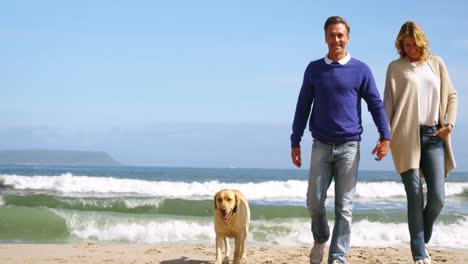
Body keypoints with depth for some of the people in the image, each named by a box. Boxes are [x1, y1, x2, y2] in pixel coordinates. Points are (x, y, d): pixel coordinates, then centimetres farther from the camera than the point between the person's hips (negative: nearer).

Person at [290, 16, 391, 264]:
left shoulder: (361, 70, 2)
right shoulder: (314, 69, 7)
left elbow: (376, 104, 2)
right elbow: (303, 107, 11)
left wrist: (385, 136, -11)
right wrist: (295, 143, 7)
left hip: (349, 146, -1)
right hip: (321, 146, 1)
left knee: (344, 206, -1)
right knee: (314, 200, 0)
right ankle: (320, 239, 27)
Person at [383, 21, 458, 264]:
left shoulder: (436, 63, 14)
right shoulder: (396, 67, 7)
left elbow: (451, 95, 18)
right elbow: (388, 103, 4)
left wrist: (450, 123, 3)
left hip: (433, 135, 2)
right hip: (406, 137, -2)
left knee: (438, 197, -5)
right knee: (415, 197, -6)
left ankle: (422, 240, 22)